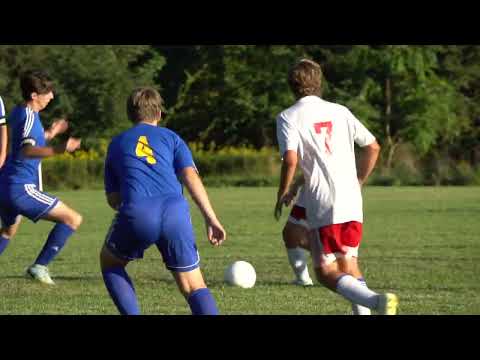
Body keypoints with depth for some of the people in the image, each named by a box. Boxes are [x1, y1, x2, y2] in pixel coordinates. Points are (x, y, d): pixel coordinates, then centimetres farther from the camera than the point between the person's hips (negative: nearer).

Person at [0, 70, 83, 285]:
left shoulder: (18, 113, 13)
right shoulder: (29, 116, -15)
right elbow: (26, 151, -32)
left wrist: (50, 134, 35)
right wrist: (59, 150, -44)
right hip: (22, 188, -10)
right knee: (73, 219, -11)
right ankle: (40, 266, -12)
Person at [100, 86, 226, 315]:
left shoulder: (116, 144, 26)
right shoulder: (171, 137, 22)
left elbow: (112, 199, 25)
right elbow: (191, 177, 5)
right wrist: (211, 219, 0)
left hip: (136, 213, 0)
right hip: (175, 211, 0)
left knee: (109, 262, 29)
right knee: (194, 287, 8)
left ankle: (131, 314, 15)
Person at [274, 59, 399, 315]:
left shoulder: (288, 117, 0)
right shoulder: (340, 111, 13)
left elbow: (290, 159, -14)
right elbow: (373, 147, 13)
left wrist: (282, 195, 1)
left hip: (323, 207, -5)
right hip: (353, 203, 5)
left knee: (326, 272, -1)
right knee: (349, 264, 19)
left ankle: (375, 301, -25)